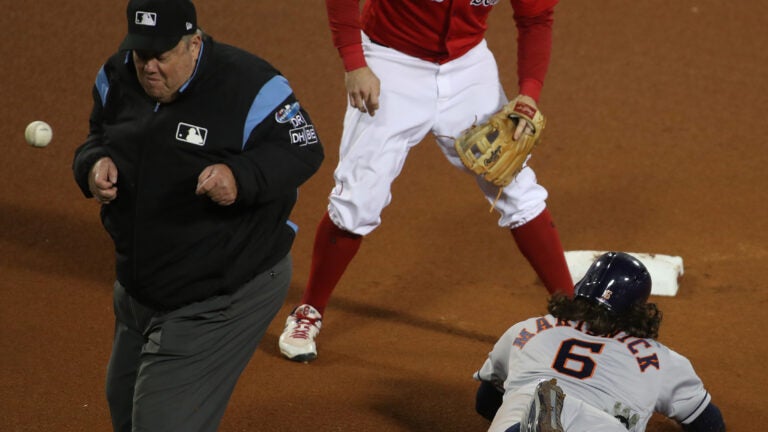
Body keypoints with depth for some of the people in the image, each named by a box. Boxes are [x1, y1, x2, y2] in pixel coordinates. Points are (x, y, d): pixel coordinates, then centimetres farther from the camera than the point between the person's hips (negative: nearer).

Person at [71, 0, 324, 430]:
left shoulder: (249, 86, -21)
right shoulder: (117, 78, -1)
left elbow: (305, 150, -17)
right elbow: (98, 139, 14)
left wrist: (241, 177, -35)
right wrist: (94, 164, -11)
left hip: (227, 296, -8)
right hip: (139, 290, 8)